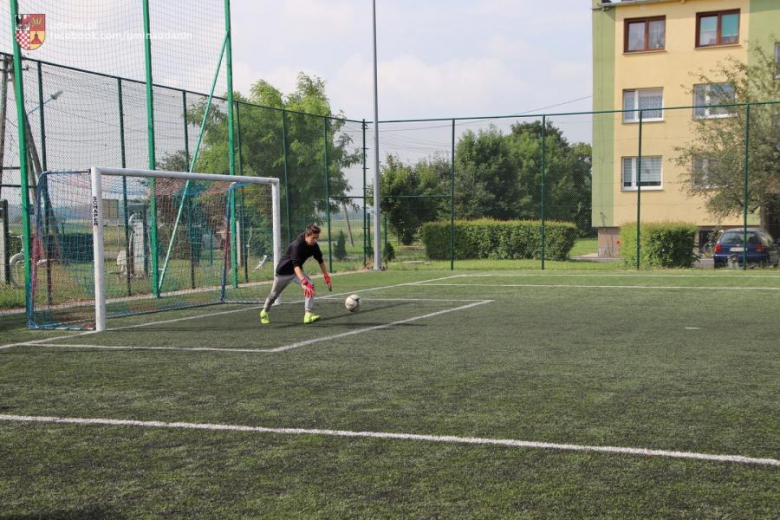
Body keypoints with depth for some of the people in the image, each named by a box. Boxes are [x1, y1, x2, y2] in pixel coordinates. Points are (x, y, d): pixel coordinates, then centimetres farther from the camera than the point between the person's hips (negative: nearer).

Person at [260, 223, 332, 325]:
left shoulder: (314, 246, -17)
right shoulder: (297, 245, -37)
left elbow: (320, 261, -2)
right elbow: (296, 266, -47)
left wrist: (327, 278, -5)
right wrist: (304, 282, -59)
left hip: (298, 270, 5)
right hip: (283, 270, -5)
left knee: (310, 286, -22)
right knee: (274, 293, 14)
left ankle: (308, 315, -26)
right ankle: (264, 312, 42)